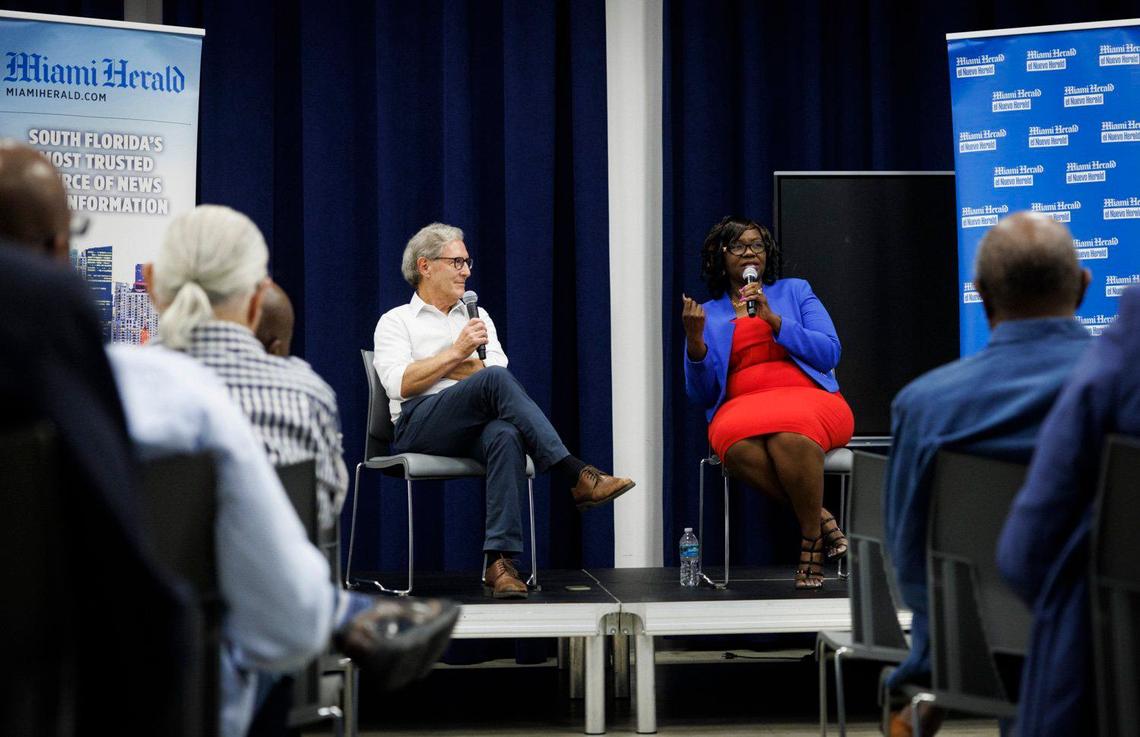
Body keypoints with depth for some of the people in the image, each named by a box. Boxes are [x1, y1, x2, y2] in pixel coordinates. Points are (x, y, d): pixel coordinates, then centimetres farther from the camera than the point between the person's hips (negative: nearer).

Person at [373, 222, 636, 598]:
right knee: (495, 380, -33)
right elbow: (400, 384, -4)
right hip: (420, 423, -3)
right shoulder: (396, 322, 15)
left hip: (478, 426, 3)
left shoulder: (477, 316, 28)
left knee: (506, 436, -37)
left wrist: (430, 365, 1)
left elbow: (494, 368, 8)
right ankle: (577, 476, -37)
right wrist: (456, 353, -6)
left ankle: (500, 560, -47)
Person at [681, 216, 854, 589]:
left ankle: (811, 538, -22)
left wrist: (774, 321, -7)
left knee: (787, 434, -40)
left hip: (809, 401, -1)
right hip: (741, 408, 1)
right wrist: (695, 343, -7)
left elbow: (829, 353, 2)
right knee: (737, 445, -39)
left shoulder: (794, 291, 16)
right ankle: (821, 518, -23)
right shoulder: (707, 315, 18)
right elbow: (701, 394, 11)